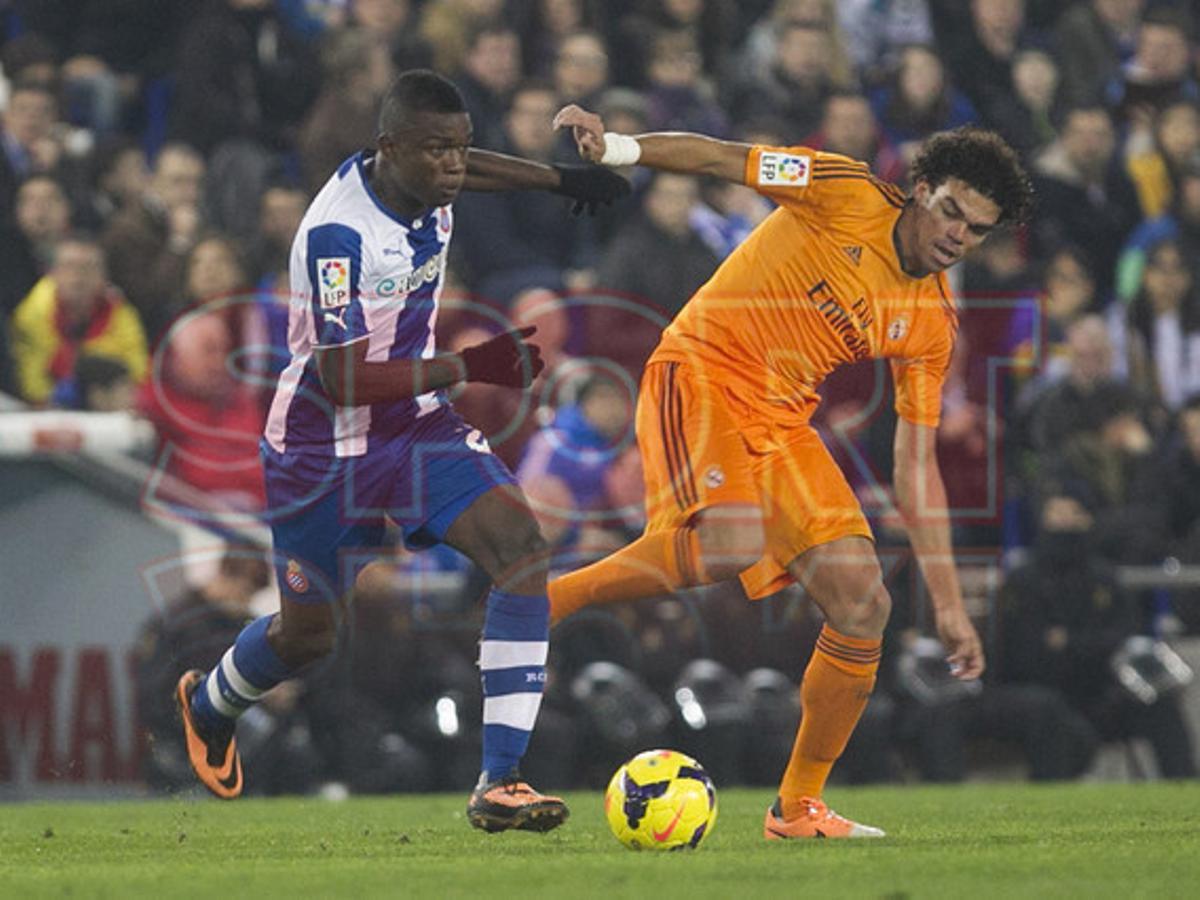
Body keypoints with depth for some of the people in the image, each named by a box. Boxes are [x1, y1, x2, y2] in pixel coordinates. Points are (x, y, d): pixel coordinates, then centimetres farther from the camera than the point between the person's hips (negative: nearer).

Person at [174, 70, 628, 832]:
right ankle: (208, 704, 50)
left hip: (418, 426, 6)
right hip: (325, 447, -6)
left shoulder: (424, 182, -6)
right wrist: (469, 367, -33)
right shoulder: (339, 232, -30)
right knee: (308, 635, 12)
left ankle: (499, 784, -23)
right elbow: (342, 379, -31)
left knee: (520, 544, -20)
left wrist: (561, 179, 20)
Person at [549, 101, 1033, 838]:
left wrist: (948, 603, 5)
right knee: (731, 545, -34)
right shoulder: (848, 196, -7)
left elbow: (917, 464, 9)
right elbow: (724, 159, -7)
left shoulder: (932, 325, 7)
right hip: (702, 371, -6)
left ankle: (799, 808, 7)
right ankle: (544, 601, -16)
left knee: (863, 606, -6)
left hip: (781, 420, 6)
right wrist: (616, 148, -24)